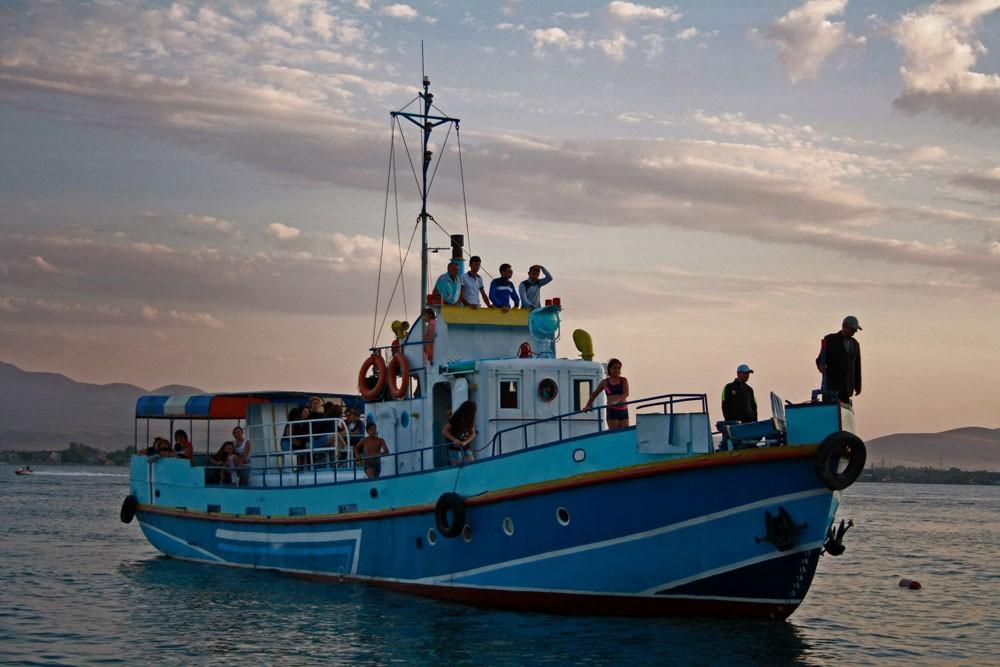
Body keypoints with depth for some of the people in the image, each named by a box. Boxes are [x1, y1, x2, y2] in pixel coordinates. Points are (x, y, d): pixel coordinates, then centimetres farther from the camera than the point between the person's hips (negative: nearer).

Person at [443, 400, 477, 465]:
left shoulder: (470, 420, 2)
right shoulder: (455, 418, -15)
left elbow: (473, 434, 2)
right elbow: (444, 431, -14)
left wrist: (465, 442, -18)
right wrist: (454, 439, -28)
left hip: (465, 447, 6)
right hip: (454, 448, -6)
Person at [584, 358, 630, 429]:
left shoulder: (624, 380, 6)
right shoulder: (605, 382, 6)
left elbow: (626, 393, -9)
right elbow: (594, 394, 19)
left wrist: (617, 401, -26)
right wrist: (588, 406, 15)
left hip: (623, 411, 2)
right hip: (612, 411, -2)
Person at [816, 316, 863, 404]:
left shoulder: (855, 344, 15)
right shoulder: (830, 339, 1)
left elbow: (857, 365, 17)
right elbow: (821, 359, -4)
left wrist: (857, 385, 13)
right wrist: (821, 365, -27)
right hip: (831, 385, -4)